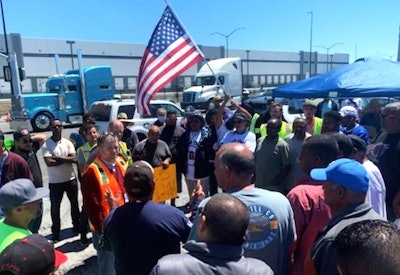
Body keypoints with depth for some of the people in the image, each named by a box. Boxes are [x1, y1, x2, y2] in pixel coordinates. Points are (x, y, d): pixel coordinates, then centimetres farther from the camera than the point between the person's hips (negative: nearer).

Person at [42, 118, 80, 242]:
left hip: (71, 179, 3)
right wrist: (66, 159, -15)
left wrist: (58, 157, -18)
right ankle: (56, 232, 21)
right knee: (55, 207, 7)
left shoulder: (68, 143, 0)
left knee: (74, 203, 16)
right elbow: (49, 162, -20)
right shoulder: (46, 145, -8)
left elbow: (74, 159, -11)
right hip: (55, 182, -2)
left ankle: (77, 225, 35)